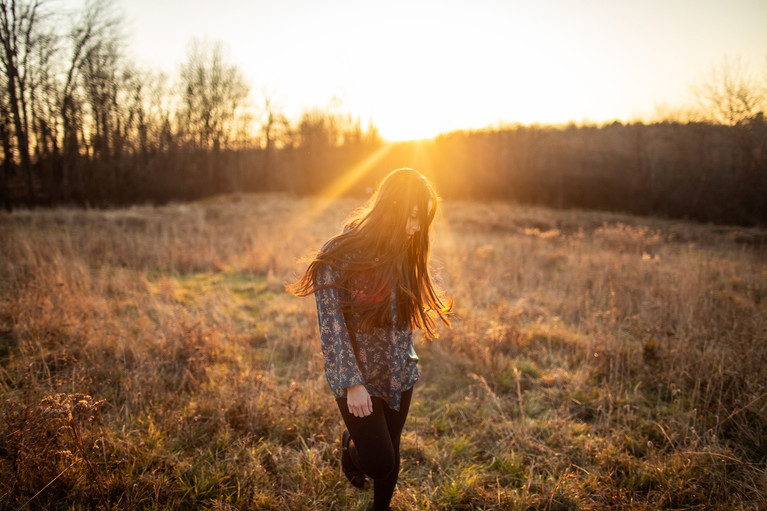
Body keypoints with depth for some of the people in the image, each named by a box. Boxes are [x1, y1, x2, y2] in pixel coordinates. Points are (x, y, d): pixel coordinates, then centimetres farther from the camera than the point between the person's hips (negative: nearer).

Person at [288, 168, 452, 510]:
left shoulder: (403, 252, 0)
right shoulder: (340, 254, -18)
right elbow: (331, 324, -18)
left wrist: (406, 364, 7)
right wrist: (352, 383, -20)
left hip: (398, 375, 5)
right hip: (357, 377, -5)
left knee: (391, 453, 17)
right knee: (379, 463, -1)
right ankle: (350, 444, 32)